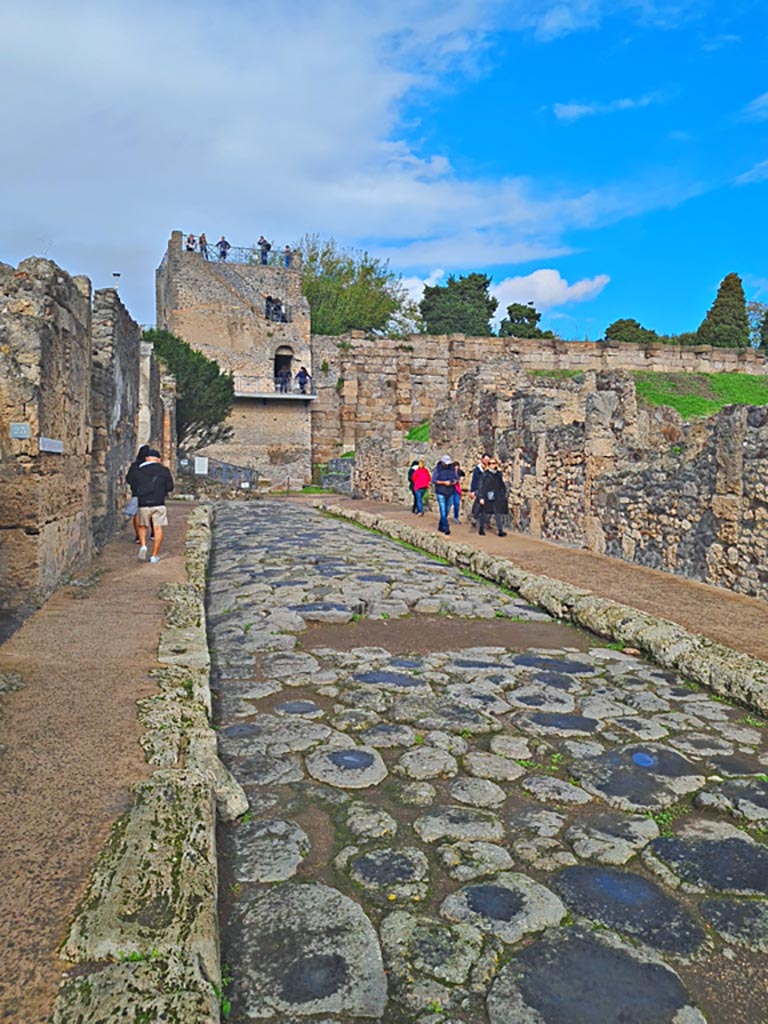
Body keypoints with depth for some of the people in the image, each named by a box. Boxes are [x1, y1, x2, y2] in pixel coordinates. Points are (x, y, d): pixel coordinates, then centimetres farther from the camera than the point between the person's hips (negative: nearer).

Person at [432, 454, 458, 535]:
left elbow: (455, 478, 14)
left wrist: (454, 481, -10)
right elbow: (433, 480, -9)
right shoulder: (438, 469, -6)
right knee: (443, 511, -10)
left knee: (446, 511, 8)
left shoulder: (452, 468, 5)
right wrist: (444, 482, -18)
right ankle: (446, 528, -11)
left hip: (450, 492, 4)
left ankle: (440, 527, 20)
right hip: (441, 493, -4)